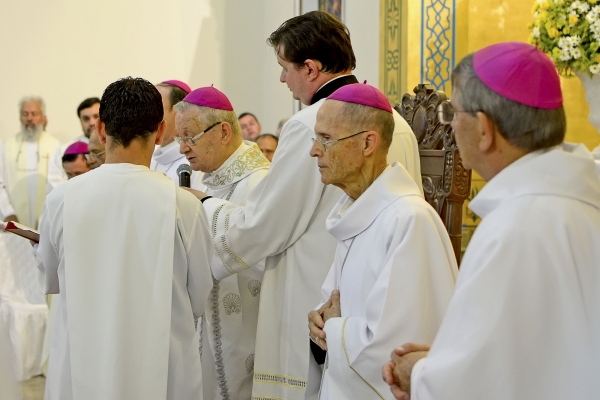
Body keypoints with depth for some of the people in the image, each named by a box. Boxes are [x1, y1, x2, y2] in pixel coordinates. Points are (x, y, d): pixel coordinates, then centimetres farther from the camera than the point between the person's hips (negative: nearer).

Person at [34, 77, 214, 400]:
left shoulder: (62, 199, -9)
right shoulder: (182, 205, -14)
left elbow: (49, 281, 8)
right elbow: (199, 300, -2)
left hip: (82, 372, 1)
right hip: (163, 373, -1)